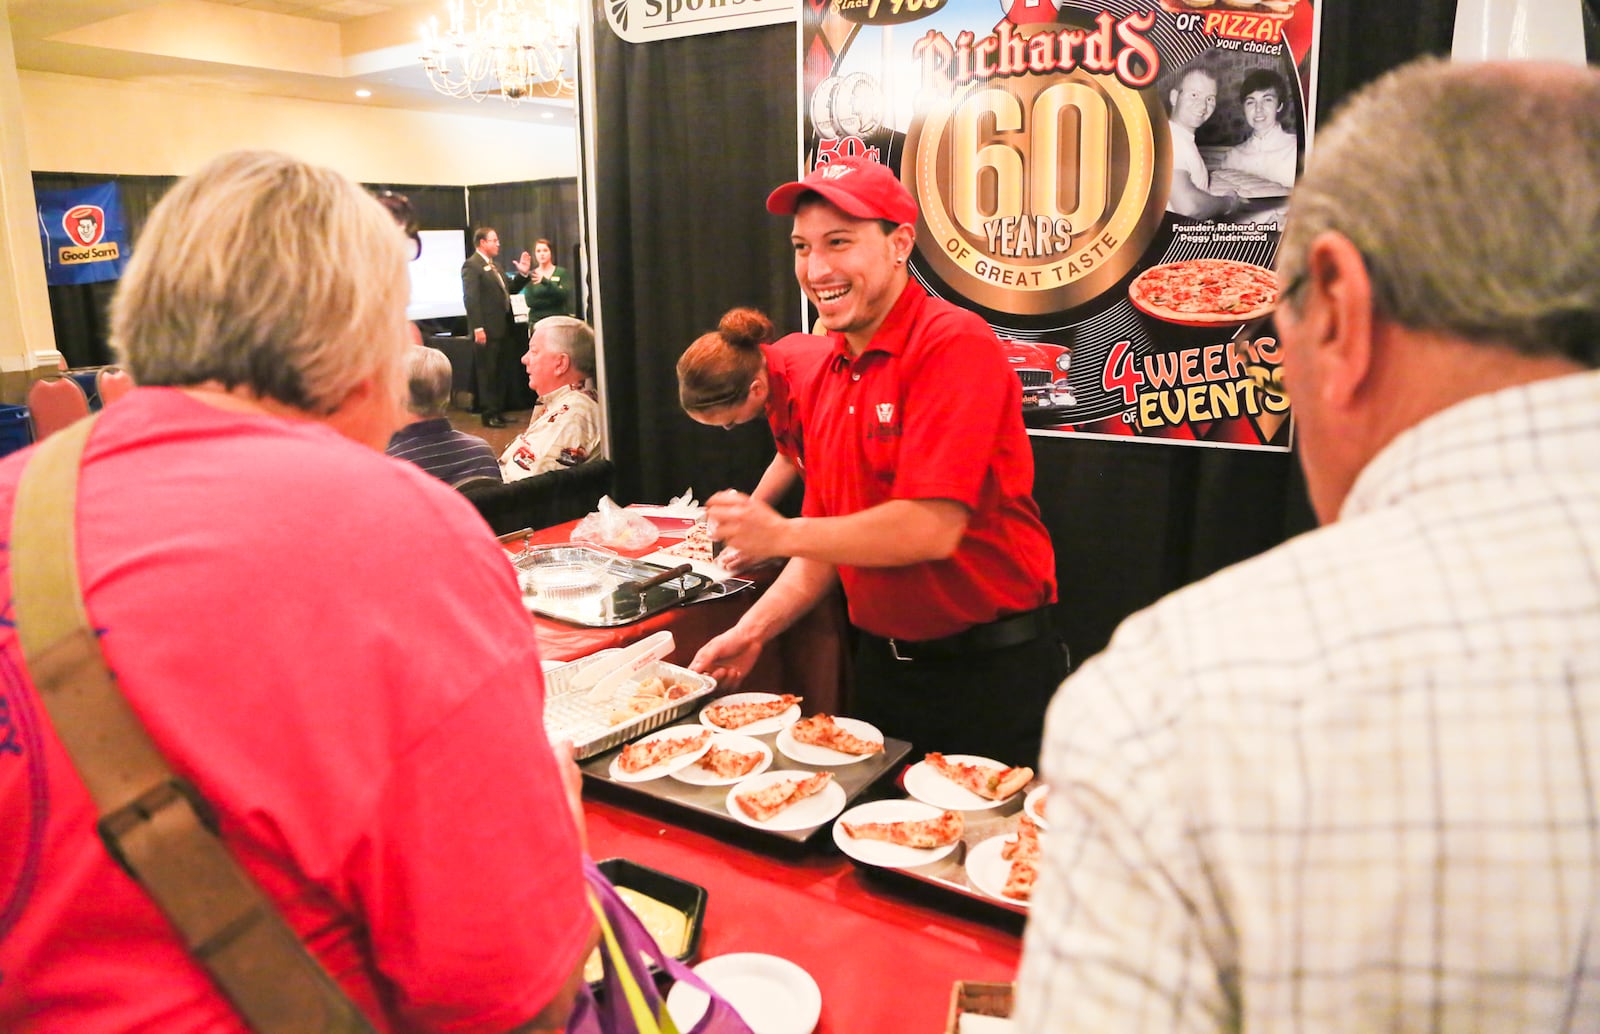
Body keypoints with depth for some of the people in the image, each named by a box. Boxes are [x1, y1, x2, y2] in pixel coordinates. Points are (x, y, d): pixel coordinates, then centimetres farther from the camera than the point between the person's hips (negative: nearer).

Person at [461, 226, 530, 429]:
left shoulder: (495, 265, 19)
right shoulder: (471, 265, -9)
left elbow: (509, 289, 23)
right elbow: (471, 298, -17)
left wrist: (522, 273, 7)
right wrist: (478, 327, -24)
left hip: (504, 328, 9)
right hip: (488, 330, -9)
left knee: (501, 373, 13)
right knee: (487, 373, -2)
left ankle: (499, 411, 21)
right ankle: (489, 414, 4)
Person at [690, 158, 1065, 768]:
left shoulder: (955, 345, -18)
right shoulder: (829, 376, 5)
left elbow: (932, 528, -26)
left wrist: (784, 535, -18)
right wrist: (753, 630, 1)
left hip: (990, 673, -7)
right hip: (882, 665, 7)